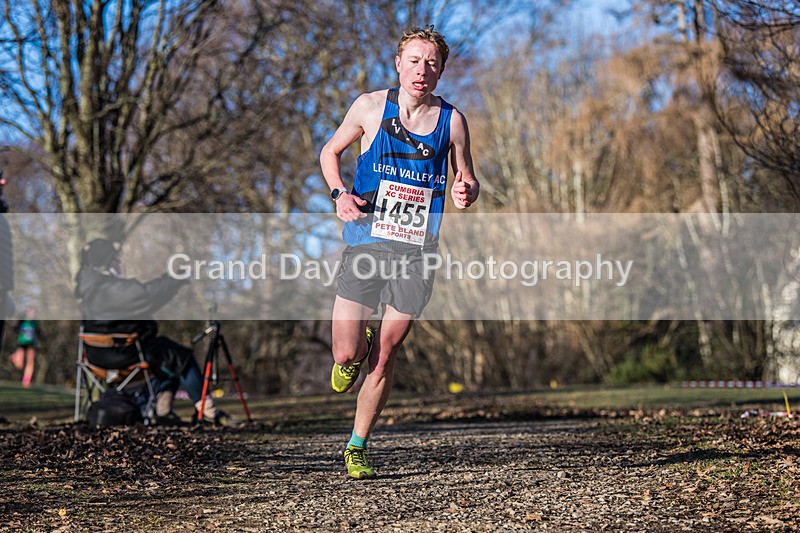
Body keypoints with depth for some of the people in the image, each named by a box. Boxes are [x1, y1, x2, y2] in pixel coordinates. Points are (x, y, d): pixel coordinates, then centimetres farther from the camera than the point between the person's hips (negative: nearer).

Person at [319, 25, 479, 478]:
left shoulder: (452, 121, 0)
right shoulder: (371, 107, -1)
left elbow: (468, 181, 10)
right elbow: (330, 152, 12)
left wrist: (466, 193, -14)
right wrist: (340, 193, -6)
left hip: (417, 252, 1)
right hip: (367, 242, 0)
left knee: (385, 356, 5)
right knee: (346, 356, -7)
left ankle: (358, 446, 23)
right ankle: (358, 344, 31)